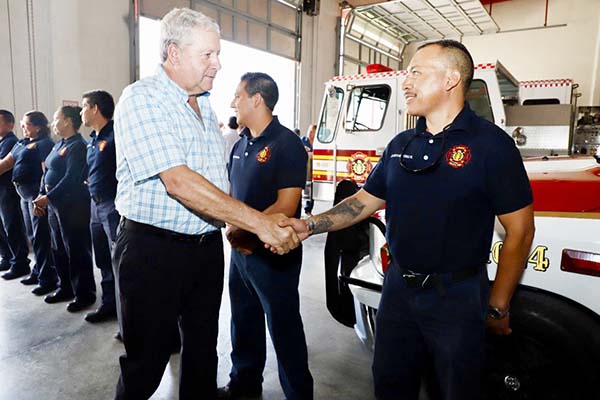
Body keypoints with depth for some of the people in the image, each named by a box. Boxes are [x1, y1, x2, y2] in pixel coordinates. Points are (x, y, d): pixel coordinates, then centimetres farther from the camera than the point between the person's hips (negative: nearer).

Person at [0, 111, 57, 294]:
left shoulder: (45, 144, -11)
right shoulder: (21, 143, 17)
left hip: (37, 194, -9)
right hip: (25, 195, 9)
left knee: (41, 237, -5)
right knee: (33, 236, 16)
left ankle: (47, 279, 2)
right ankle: (38, 271, 28)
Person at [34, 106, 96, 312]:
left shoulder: (78, 145, -13)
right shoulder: (59, 145, 16)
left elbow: (71, 178, -20)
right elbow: (47, 172, 17)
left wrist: (49, 197, -20)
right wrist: (41, 196, 7)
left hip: (73, 204, -10)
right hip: (55, 203, 10)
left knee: (76, 250, -2)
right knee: (58, 248, 17)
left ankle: (84, 294, 10)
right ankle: (66, 288, 31)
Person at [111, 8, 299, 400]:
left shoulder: (204, 104, 10)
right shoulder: (142, 99, -14)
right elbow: (178, 182, -27)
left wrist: (235, 226, 10)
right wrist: (259, 222, -29)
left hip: (208, 246, 7)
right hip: (153, 249, -7)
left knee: (203, 349, 19)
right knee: (146, 361, 9)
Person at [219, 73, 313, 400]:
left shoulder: (286, 144, -13)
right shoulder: (241, 145, 11)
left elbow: (286, 206, -20)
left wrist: (243, 229, -14)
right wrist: (231, 229, -3)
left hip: (274, 255, -8)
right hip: (240, 251, 8)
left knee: (284, 328, 4)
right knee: (243, 321, 21)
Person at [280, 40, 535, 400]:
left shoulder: (491, 143, -11)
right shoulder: (401, 145, 6)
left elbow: (520, 231, -10)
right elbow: (365, 201, 9)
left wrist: (498, 307, -8)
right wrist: (310, 226, -4)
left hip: (458, 297, -5)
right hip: (399, 286, 5)